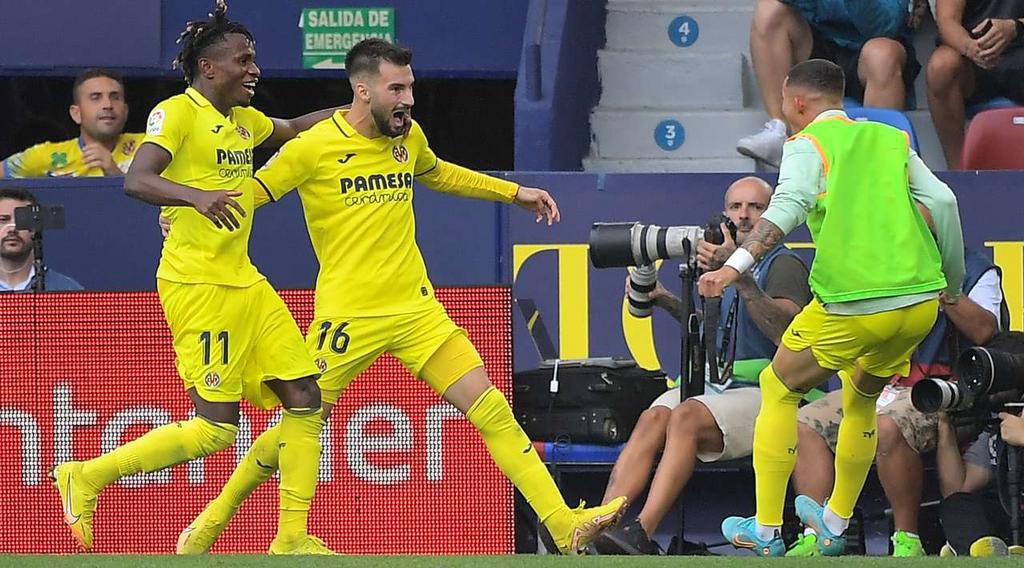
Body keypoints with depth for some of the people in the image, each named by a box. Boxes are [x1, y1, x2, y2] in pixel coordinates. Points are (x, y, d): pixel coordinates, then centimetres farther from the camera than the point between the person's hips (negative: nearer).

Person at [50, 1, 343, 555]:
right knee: (216, 427, -11)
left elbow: (293, 129, 37)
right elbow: (136, 181, -26)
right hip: (197, 285, -9)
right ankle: (86, 477, 2)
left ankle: (292, 537, 8)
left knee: (304, 397, 2)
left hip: (244, 282, 9)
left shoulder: (244, 120, 14)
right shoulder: (177, 114, -11)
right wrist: (197, 196, -43)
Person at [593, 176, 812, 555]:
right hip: (716, 388, 6)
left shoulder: (784, 265, 0)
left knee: (687, 417, -32)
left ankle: (642, 536, -44)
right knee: (654, 417, -24)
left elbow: (785, 332, -19)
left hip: (764, 394, -6)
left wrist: (740, 275, -25)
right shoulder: (720, 261, 22)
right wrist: (667, 302, 21)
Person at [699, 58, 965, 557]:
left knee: (778, 389, 17)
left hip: (851, 306, -5)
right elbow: (942, 201, 8)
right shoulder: (891, 140, 17)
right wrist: (953, 284, 17)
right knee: (862, 399, 30)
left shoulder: (807, 145, 3)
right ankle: (836, 524, 39)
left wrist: (735, 266, -26)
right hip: (920, 301, 5)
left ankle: (766, 531, 17)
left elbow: (788, 207, -16)